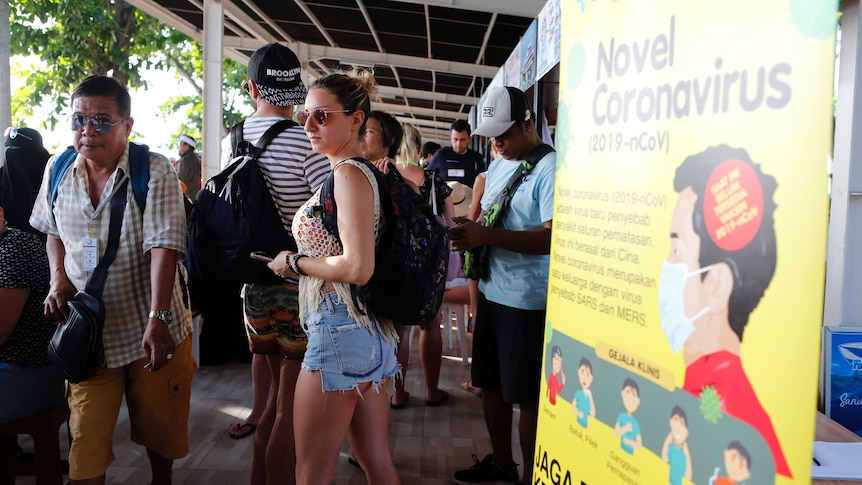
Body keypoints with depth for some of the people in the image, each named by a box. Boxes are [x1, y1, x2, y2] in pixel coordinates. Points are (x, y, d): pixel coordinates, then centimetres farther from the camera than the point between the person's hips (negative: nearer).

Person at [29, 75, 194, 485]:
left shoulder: (155, 171, -13)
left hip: (153, 328, -2)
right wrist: (58, 278, 1)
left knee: (159, 428, 15)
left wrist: (158, 320, -29)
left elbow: (163, 247, -21)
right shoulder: (58, 170, 2)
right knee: (86, 440, 3)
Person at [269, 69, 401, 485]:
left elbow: (357, 268, -23)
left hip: (340, 331, -10)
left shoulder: (349, 174, -14)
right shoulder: (364, 172, 13)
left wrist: (293, 263, -10)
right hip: (369, 333, 10)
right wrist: (300, 261, 14)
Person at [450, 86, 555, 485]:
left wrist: (487, 235, -31)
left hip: (528, 302, -9)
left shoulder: (549, 169, -14)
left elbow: (553, 238, -25)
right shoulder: (497, 166, 13)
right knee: (490, 383, 18)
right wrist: (468, 230, 4)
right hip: (491, 292, 9)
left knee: (527, 396, 3)